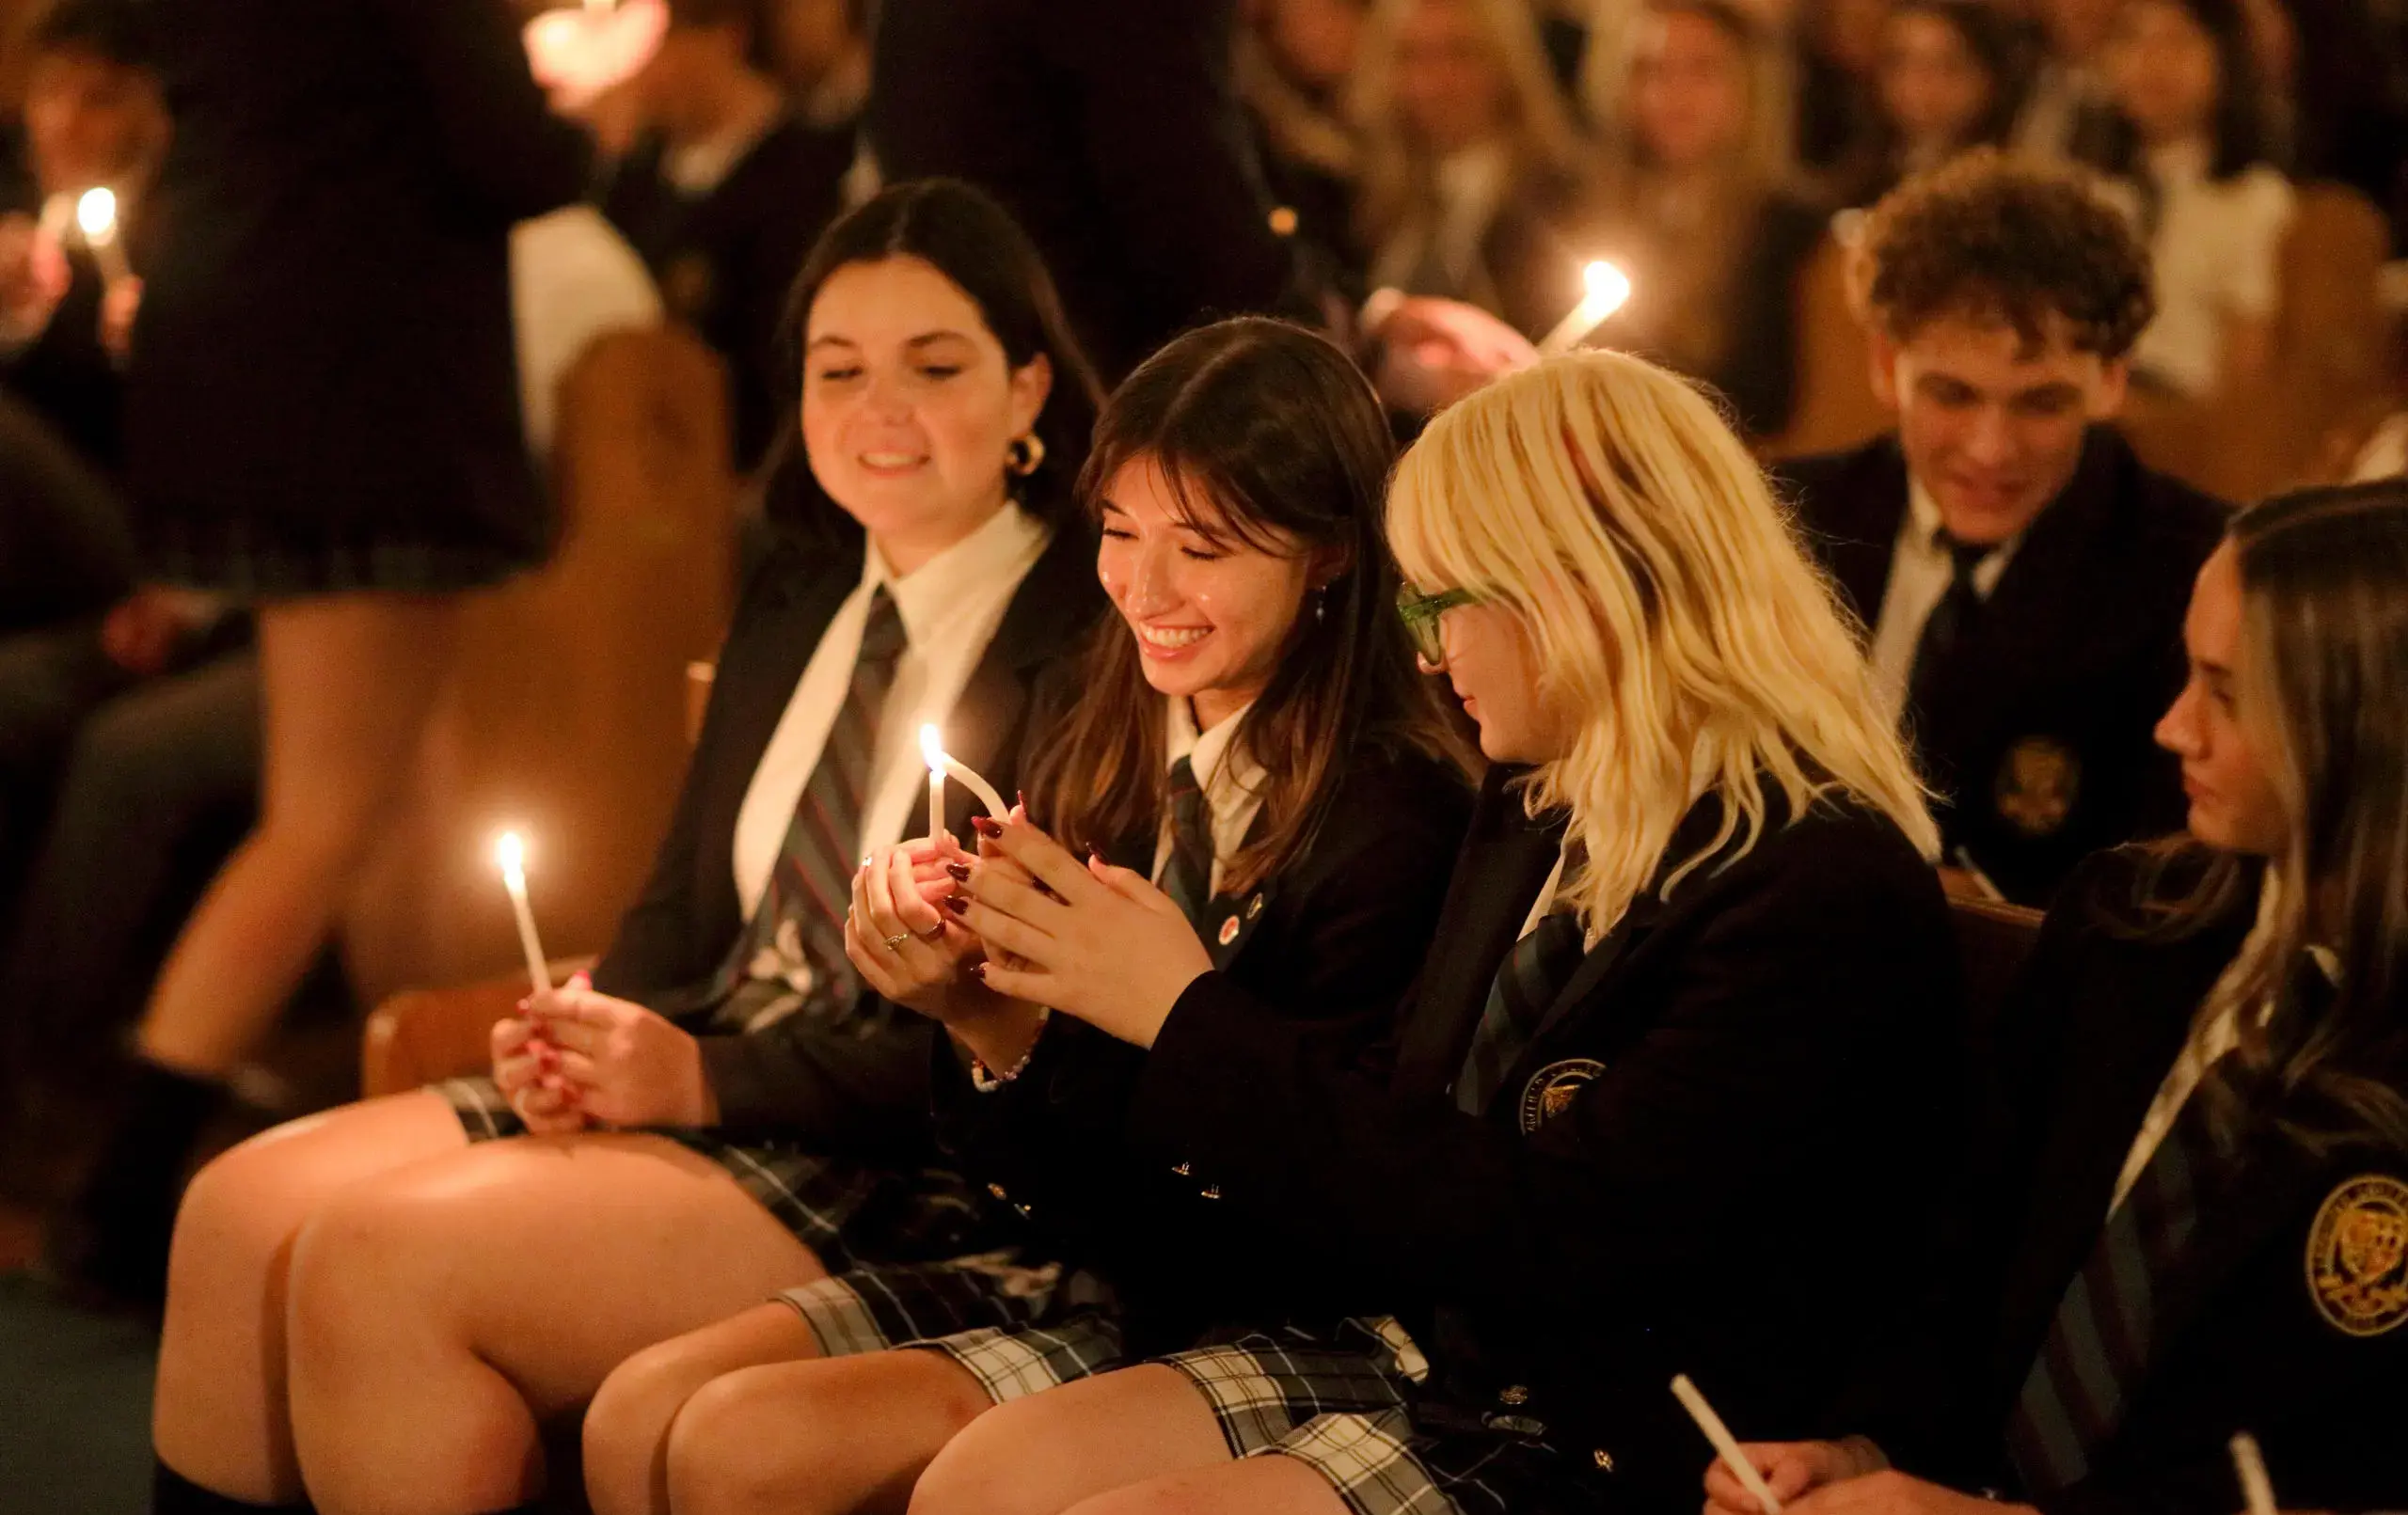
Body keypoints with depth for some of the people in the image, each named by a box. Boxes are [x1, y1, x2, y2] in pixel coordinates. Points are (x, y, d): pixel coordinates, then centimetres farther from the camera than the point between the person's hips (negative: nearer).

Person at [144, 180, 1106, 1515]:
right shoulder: (794, 599, 15)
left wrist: (707, 1079, -17)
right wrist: (584, 1041, -3)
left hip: (907, 1178, -8)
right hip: (691, 1077, 8)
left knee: (378, 1259, -23)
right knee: (237, 1209, -8)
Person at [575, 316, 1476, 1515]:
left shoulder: (1393, 820, -16)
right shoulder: (1098, 764, 7)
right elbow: (1016, 1163, 8)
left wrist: (1001, 1026, -24)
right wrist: (962, 993, -14)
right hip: (1064, 1275, 7)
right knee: (636, 1418, -7)